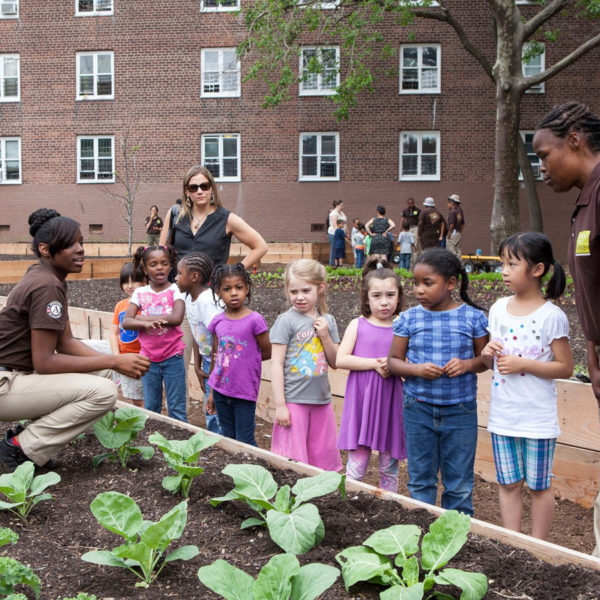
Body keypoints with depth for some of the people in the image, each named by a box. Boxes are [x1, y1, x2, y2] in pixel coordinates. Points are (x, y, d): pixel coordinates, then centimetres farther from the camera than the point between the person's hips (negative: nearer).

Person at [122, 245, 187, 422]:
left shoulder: (175, 291, -5)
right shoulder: (140, 293, 3)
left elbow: (176, 318, -21)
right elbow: (126, 322, -5)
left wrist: (142, 317, -15)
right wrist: (146, 324, -25)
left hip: (172, 357, -3)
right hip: (149, 358, 3)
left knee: (177, 409, 4)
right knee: (150, 408, 13)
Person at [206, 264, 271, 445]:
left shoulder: (255, 320, -12)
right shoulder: (217, 322, 2)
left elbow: (267, 353, -3)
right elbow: (215, 356, 11)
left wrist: (243, 358, 0)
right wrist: (212, 392, 14)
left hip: (245, 392, -5)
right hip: (221, 390, 5)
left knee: (245, 442, 1)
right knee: (228, 438, 17)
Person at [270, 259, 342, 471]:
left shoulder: (327, 321, 7)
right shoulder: (286, 321, -7)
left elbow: (335, 362, 10)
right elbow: (276, 364, -9)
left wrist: (326, 336, -6)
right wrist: (279, 405, -13)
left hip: (321, 400, 5)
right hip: (293, 401, -5)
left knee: (325, 461, 12)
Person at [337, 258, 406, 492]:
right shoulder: (358, 325, 3)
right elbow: (341, 359, -7)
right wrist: (375, 364, -15)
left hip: (391, 402, 2)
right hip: (362, 400, -1)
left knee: (389, 467, 10)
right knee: (356, 465, -1)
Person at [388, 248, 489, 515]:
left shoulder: (473, 317, -5)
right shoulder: (408, 318, -3)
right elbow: (393, 361, 2)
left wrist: (468, 364, -17)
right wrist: (416, 369, -18)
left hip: (460, 410, -1)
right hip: (419, 410, 1)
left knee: (459, 486, 10)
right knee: (420, 481, 13)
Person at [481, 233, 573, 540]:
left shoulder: (551, 316, -12)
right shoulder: (499, 308, 5)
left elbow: (566, 367, -11)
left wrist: (523, 364, -20)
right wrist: (488, 353, -8)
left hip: (537, 418, -5)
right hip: (502, 414, 5)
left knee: (538, 486, 9)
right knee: (508, 483, 13)